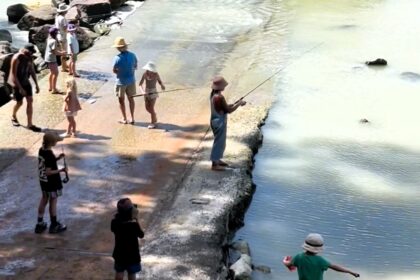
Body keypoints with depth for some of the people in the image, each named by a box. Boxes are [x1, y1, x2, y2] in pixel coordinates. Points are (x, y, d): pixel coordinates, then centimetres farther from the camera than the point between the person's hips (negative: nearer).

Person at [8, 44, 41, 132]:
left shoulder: (29, 58, -3)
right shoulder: (16, 58, -24)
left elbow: (32, 71, 8)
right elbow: (13, 75, -23)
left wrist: (36, 85, 6)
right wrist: (20, 88, -24)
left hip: (26, 82, 6)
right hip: (17, 83, -6)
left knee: (30, 101, 0)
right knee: (19, 102, 6)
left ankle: (30, 124, 5)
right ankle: (13, 117, 38)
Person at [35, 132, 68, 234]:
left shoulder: (41, 150, -2)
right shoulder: (50, 155, -27)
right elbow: (48, 172, -26)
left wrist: (57, 158, 5)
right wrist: (61, 170, -20)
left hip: (43, 181, 8)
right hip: (52, 182, -8)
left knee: (44, 199, 20)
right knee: (53, 202, 7)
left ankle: (40, 224, 27)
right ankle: (54, 225, 21)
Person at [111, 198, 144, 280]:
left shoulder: (115, 222, -16)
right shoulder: (134, 225, -26)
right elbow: (141, 235, -9)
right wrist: (136, 220, -8)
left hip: (119, 253, 4)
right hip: (132, 254, -4)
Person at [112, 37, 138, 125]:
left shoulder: (118, 58, -23)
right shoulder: (132, 55, -8)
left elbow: (114, 71, -12)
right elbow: (135, 67, 6)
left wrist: (120, 72, 4)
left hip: (121, 82, -4)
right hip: (131, 80, 4)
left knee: (121, 100, 12)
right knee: (131, 99, 17)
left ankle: (124, 119, 20)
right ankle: (132, 118, 21)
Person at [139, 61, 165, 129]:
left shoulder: (156, 74, -13)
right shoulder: (145, 74, -9)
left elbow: (160, 81, 3)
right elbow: (140, 84, -11)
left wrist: (162, 85, -19)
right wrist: (143, 90, -28)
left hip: (153, 92, -4)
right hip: (147, 92, 4)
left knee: (151, 108, -4)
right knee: (147, 108, 11)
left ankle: (153, 123, 10)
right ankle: (155, 118, 38)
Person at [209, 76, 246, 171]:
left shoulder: (213, 94, 4)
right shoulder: (220, 97, -25)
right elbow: (229, 110, -19)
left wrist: (232, 104, 8)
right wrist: (239, 103, -8)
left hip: (215, 121, 9)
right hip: (220, 122, -9)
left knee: (221, 141, 22)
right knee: (219, 142, 1)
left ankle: (217, 160, 34)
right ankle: (215, 164, 8)